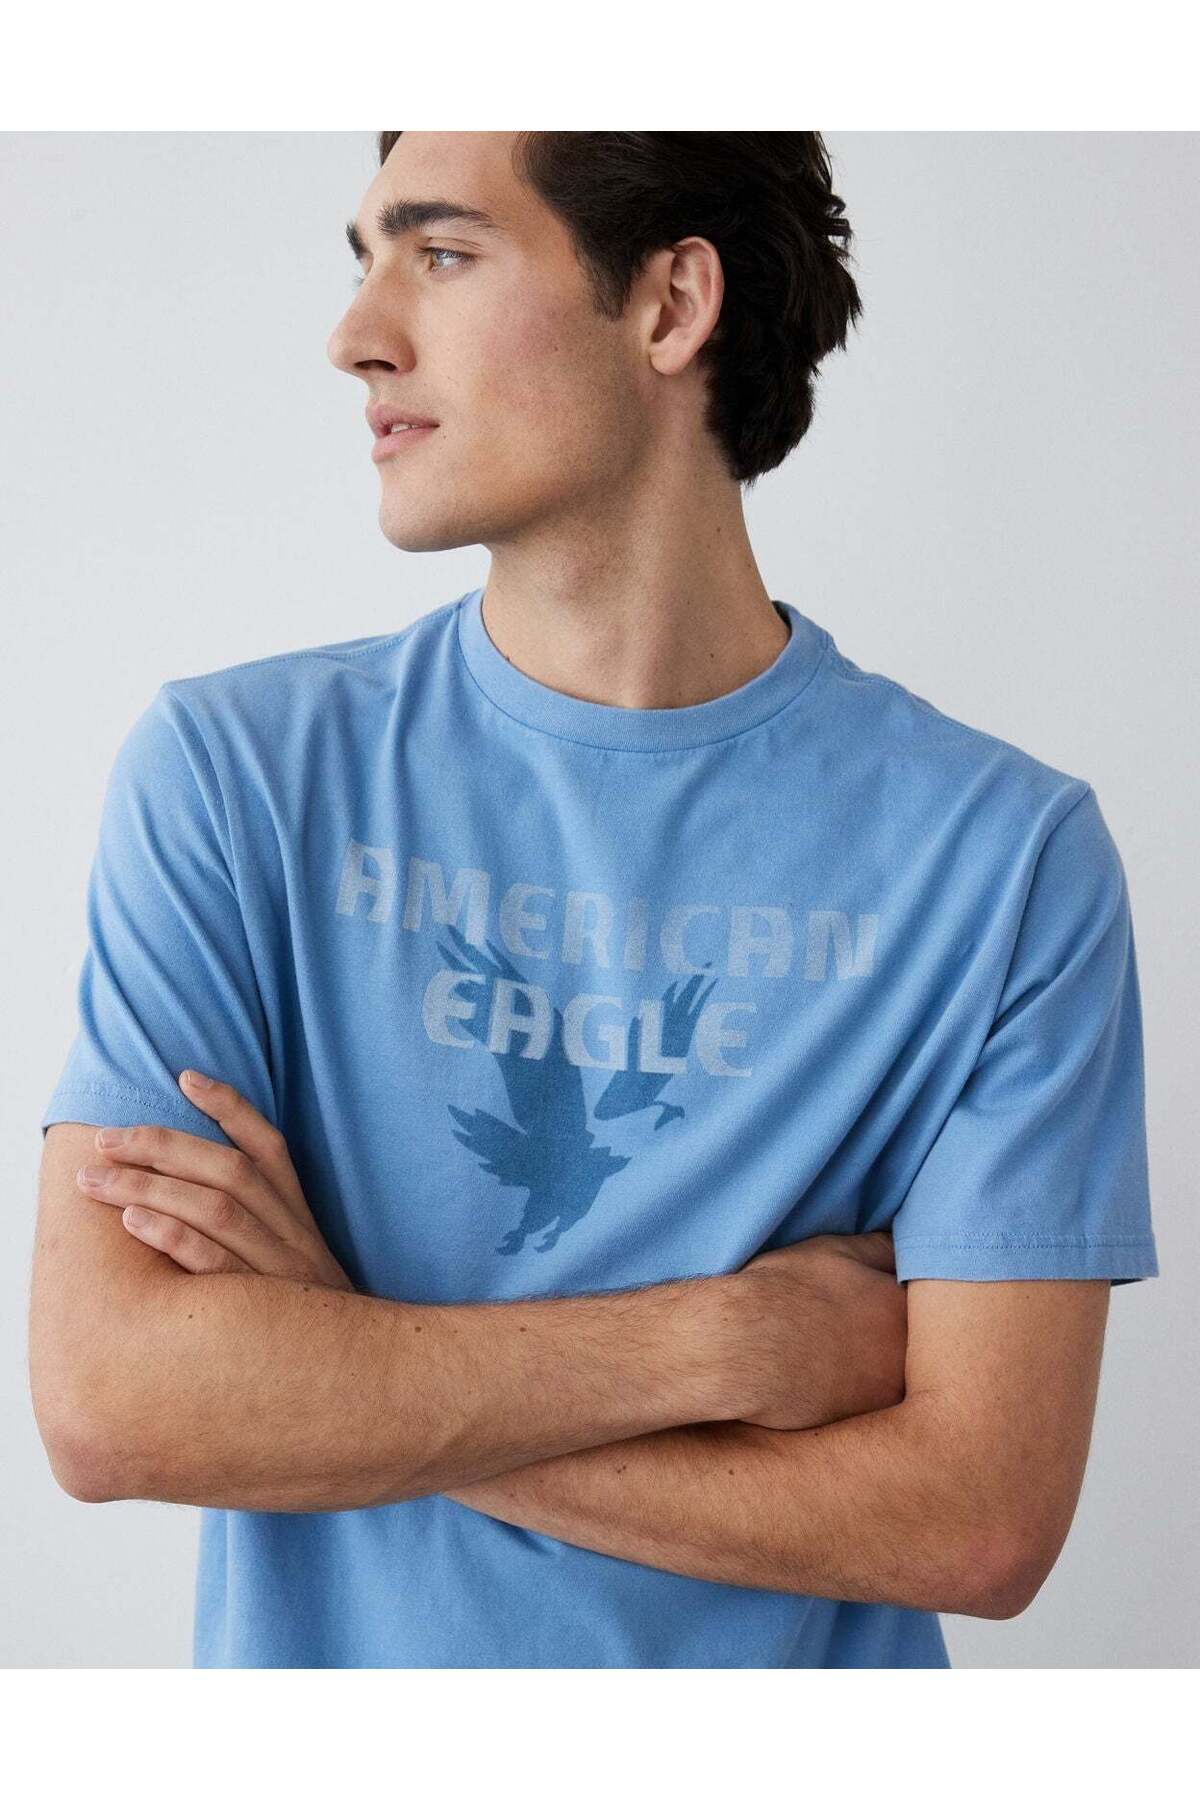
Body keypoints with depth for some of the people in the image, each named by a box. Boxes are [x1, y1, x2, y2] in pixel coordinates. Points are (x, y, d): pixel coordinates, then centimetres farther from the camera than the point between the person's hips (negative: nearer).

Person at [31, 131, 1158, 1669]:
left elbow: (981, 1521, -19)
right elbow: (106, 1401, -19)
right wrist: (729, 1341, -22)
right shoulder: (227, 771, -12)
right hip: (318, 1709, 1)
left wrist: (341, 1358, -20)